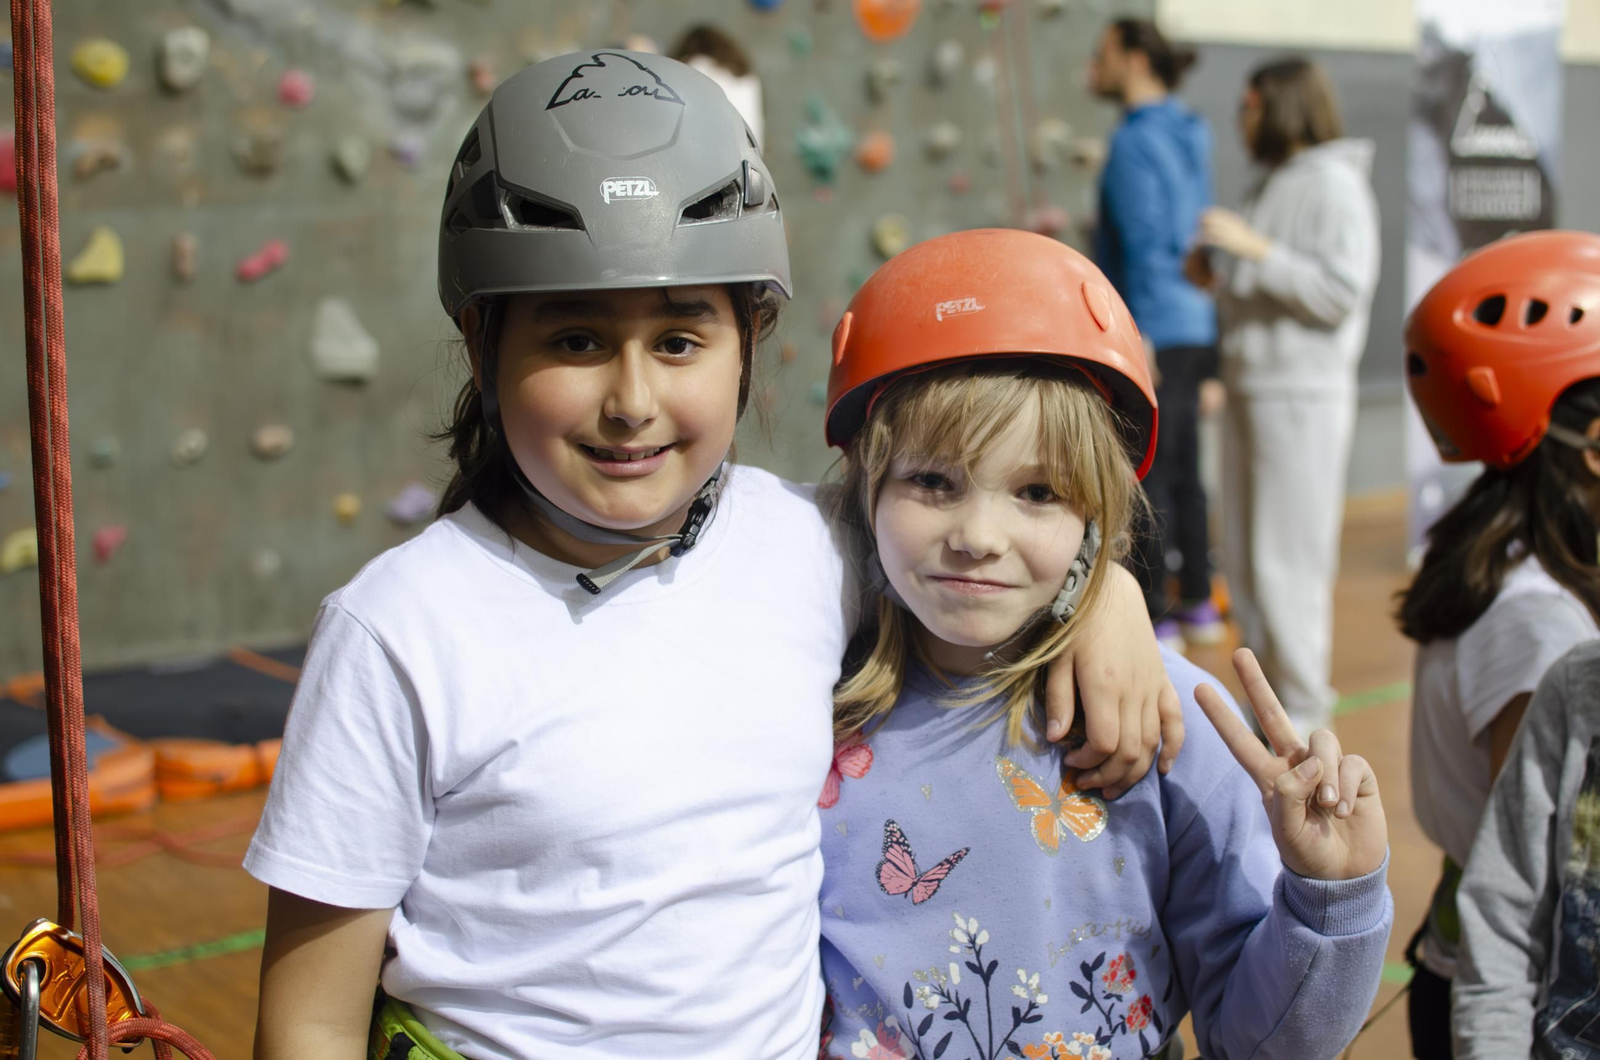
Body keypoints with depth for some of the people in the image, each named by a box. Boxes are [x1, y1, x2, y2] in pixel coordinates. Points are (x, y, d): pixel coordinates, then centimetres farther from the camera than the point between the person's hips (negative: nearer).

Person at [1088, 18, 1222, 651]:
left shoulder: (1135, 141, -13)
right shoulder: (1189, 135, 14)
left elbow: (1145, 245, -19)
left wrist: (1138, 338, -21)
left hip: (1157, 332, -9)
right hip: (1195, 330, 9)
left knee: (1145, 476, -3)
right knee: (1182, 472, 15)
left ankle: (1155, 619, 1)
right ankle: (1199, 606, 23)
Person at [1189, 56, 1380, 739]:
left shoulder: (1335, 185, -9)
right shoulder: (1274, 186, 18)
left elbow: (1339, 293, -19)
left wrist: (1254, 248, -21)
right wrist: (1218, 280, 7)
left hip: (1303, 397, -9)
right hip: (1250, 393, 9)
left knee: (1289, 559, -6)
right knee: (1243, 559, 11)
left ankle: (1305, 712, 2)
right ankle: (1272, 692, 21)